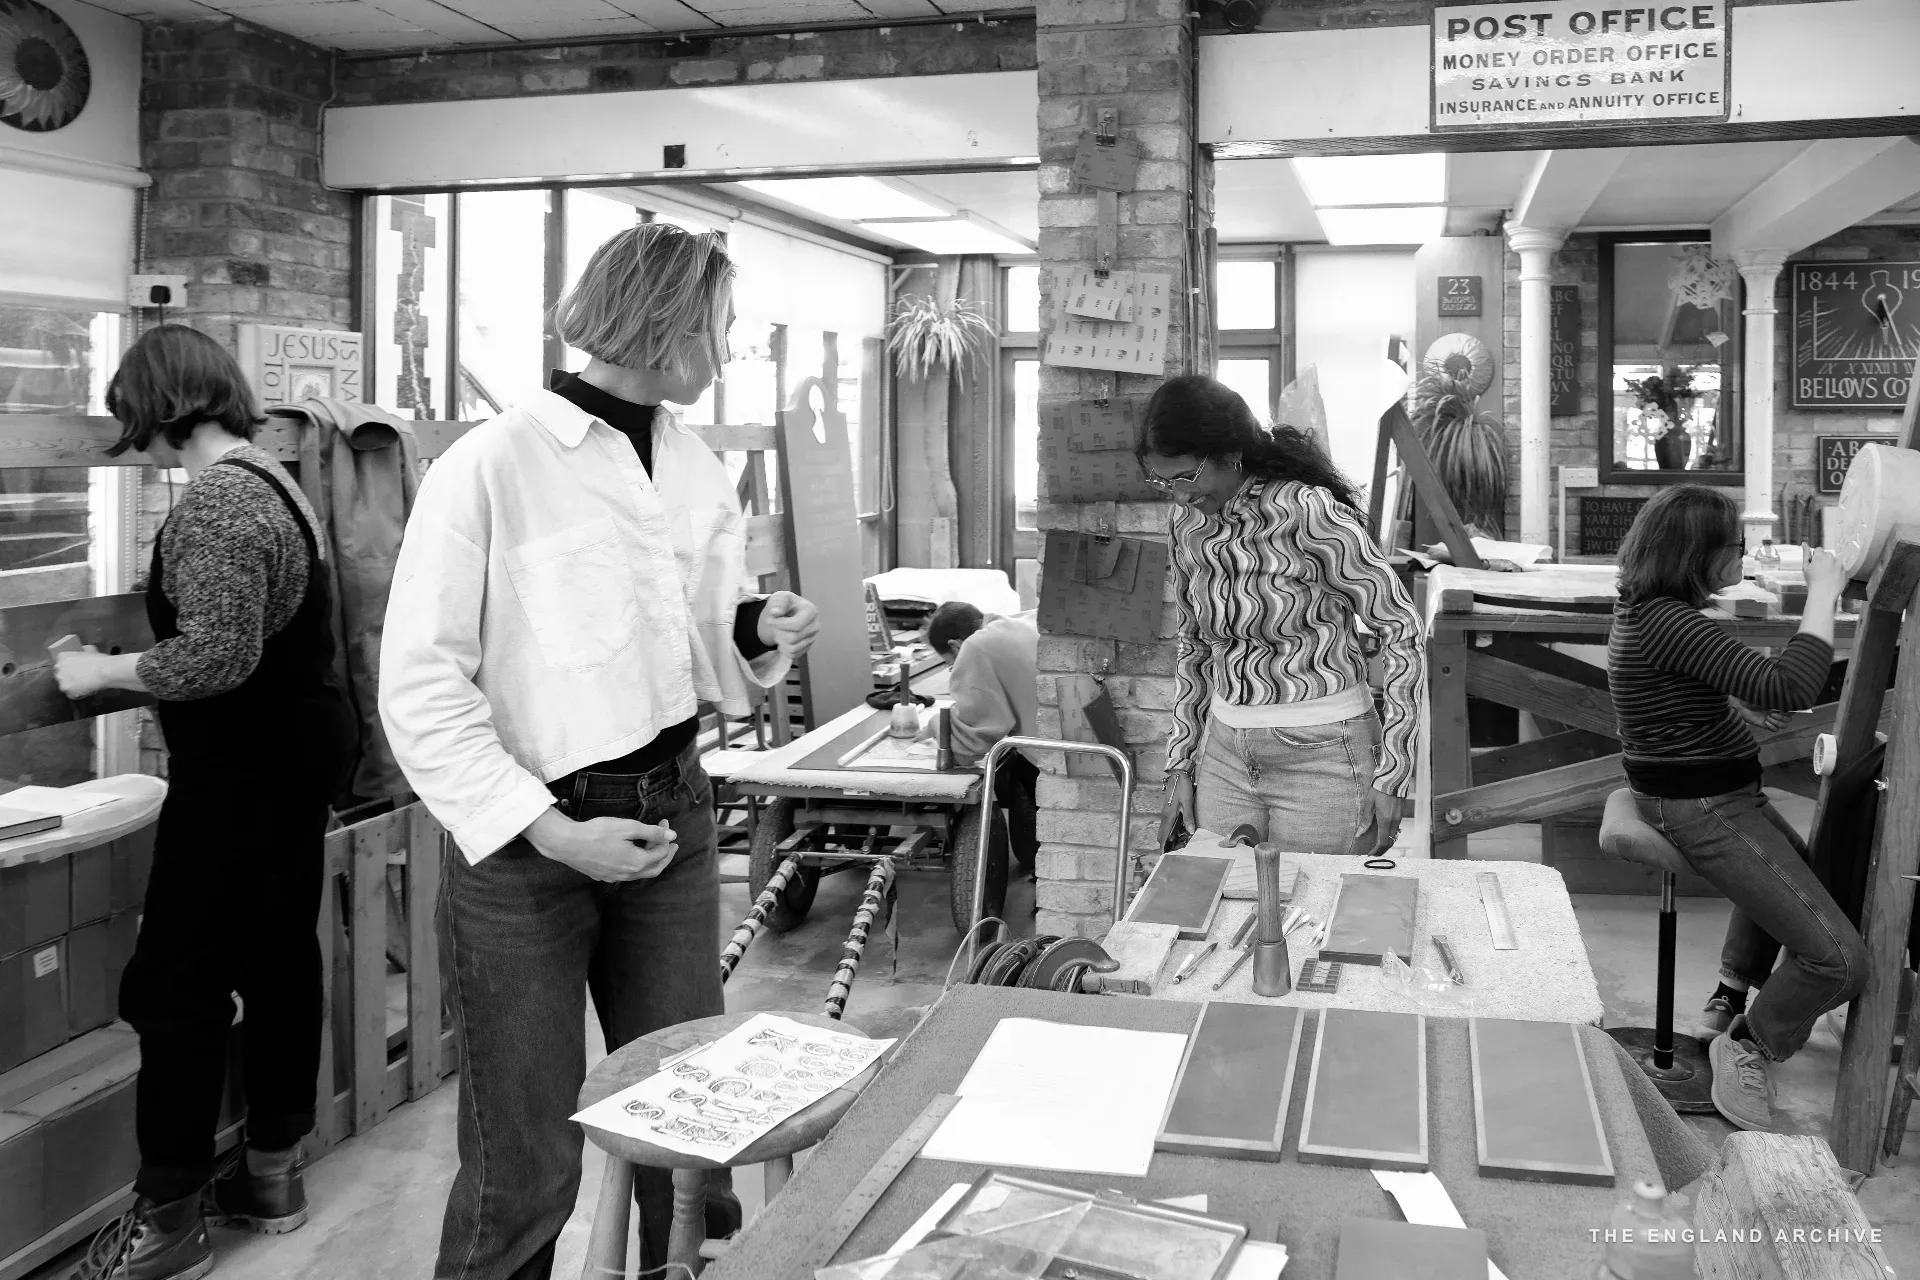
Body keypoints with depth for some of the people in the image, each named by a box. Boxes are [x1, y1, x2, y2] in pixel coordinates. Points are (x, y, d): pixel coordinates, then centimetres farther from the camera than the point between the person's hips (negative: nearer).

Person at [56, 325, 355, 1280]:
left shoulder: (213, 500, -19)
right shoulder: (268, 478, 12)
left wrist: (104, 673, -12)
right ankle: (272, 1172, 28)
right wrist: (121, 662, 22)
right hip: (298, 747, 10)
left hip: (244, 768, -10)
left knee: (178, 984, -1)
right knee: (281, 956, 16)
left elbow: (219, 655, -25)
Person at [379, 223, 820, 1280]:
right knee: (526, 1173, 3)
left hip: (672, 823, 6)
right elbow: (420, 689, -13)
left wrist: (757, 632, -4)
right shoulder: (489, 467, -12)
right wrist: (553, 831, -19)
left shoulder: (699, 470, 8)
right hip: (526, 843, -5)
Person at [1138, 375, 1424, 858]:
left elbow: (1402, 630, -12)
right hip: (1225, 753, 6)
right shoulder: (1189, 522, 3)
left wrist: (1391, 777, -13)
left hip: (1323, 755, -6)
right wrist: (1180, 766, 12)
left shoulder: (1308, 511, -17)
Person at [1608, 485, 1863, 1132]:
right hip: (1702, 810, -11)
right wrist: (1823, 589, -25)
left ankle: (1730, 1000, 45)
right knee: (1839, 959, -11)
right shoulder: (1666, 622, -28)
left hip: (1720, 794, 11)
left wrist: (1733, 704, 11)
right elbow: (1789, 687, -34)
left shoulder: (1647, 609, 5)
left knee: (1795, 863, 39)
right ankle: (1749, 1047, 14)